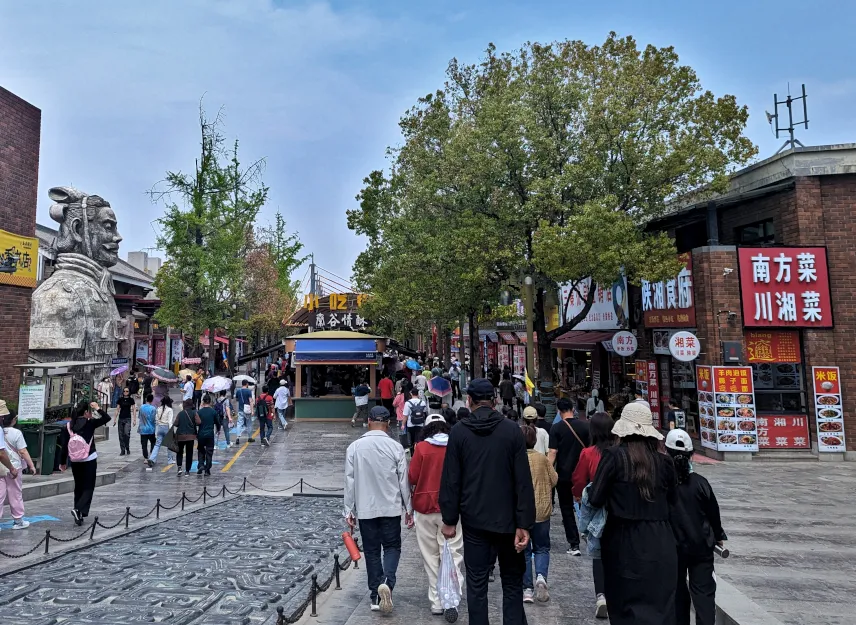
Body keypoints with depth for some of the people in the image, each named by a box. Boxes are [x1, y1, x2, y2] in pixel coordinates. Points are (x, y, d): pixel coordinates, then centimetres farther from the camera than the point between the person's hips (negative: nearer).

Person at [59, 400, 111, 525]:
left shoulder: (69, 425, 1)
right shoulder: (90, 423, -11)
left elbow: (64, 445, 4)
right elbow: (107, 418, -7)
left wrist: (62, 462, 12)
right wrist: (98, 409, -1)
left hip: (74, 461, 5)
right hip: (89, 460, -5)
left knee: (78, 487, 17)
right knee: (88, 487, 4)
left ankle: (79, 514, 21)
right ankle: (79, 509, -14)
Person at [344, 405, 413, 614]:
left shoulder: (354, 447, -5)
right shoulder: (395, 447, -9)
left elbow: (349, 481, -2)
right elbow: (404, 481, -4)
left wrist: (349, 510, 7)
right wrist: (408, 509, 7)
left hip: (365, 509, 2)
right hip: (391, 508, -1)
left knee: (371, 551, 14)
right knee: (392, 547, 12)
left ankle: (376, 596, 18)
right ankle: (386, 582, -11)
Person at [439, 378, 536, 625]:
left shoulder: (459, 432, -5)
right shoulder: (512, 430, -5)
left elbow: (451, 480, -4)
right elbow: (523, 481, -8)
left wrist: (450, 519, 4)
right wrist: (524, 523, -4)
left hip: (474, 520, 0)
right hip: (507, 519, 0)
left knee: (476, 585, 9)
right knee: (512, 584, 15)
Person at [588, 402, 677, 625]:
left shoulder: (614, 455, -13)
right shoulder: (663, 461, -2)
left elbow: (595, 499, -12)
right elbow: (671, 498, 10)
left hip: (625, 542, -3)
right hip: (660, 543, 3)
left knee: (628, 606, 12)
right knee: (660, 606, 15)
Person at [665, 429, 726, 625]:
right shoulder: (700, 483, -10)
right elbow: (713, 512, 1)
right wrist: (718, 535, 19)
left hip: (673, 546, 0)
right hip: (701, 545, 1)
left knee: (677, 589, 15)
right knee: (703, 590, 7)